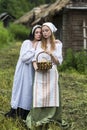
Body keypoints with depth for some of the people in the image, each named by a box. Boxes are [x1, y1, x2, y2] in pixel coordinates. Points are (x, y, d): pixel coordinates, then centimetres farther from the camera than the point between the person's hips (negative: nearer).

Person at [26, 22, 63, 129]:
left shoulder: (57, 44, 5)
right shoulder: (39, 44, 13)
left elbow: (59, 62, 0)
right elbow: (34, 58, 8)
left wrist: (51, 54, -17)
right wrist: (36, 67, -13)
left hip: (51, 74, -1)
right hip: (40, 74, 2)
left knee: (51, 97, -3)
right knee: (39, 97, -3)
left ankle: (49, 119, 5)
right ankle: (38, 121, 1)